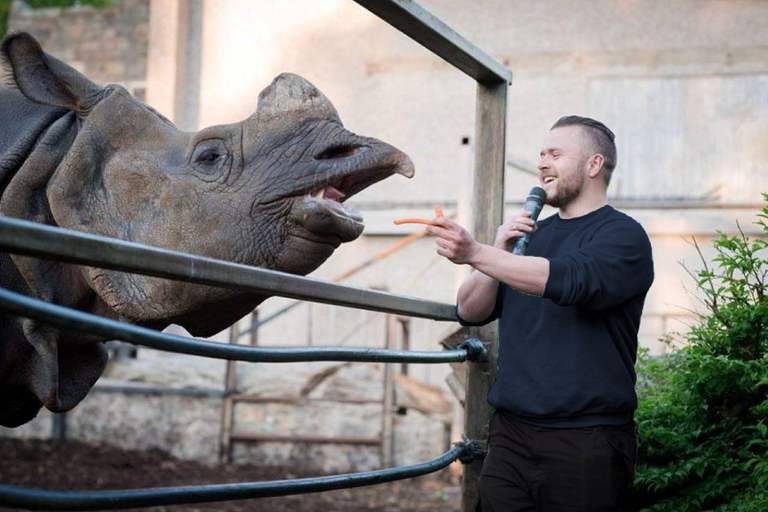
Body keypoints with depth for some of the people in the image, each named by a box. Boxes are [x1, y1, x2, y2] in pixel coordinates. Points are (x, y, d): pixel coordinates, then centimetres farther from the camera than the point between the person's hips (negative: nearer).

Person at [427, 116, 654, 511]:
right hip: (511, 434, 5)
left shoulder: (622, 235, -4)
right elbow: (470, 312, 10)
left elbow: (569, 280, -25)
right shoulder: (533, 234, 15)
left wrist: (475, 254, -32)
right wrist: (500, 252, -6)